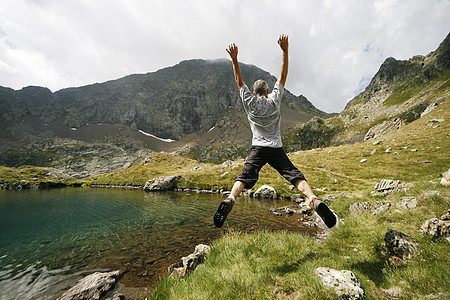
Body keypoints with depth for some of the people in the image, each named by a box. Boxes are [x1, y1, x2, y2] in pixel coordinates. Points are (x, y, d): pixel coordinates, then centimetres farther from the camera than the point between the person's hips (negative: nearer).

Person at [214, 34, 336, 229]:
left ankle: (229, 200, -30)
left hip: (258, 149, -1)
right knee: (295, 175, 1)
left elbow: (239, 81, 15)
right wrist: (285, 51, 17)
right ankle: (315, 200, -16)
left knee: (244, 177, -9)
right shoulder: (274, 100, 12)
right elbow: (283, 77, 17)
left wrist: (234, 59, 12)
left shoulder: (250, 102, 10)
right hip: (276, 149, 1)